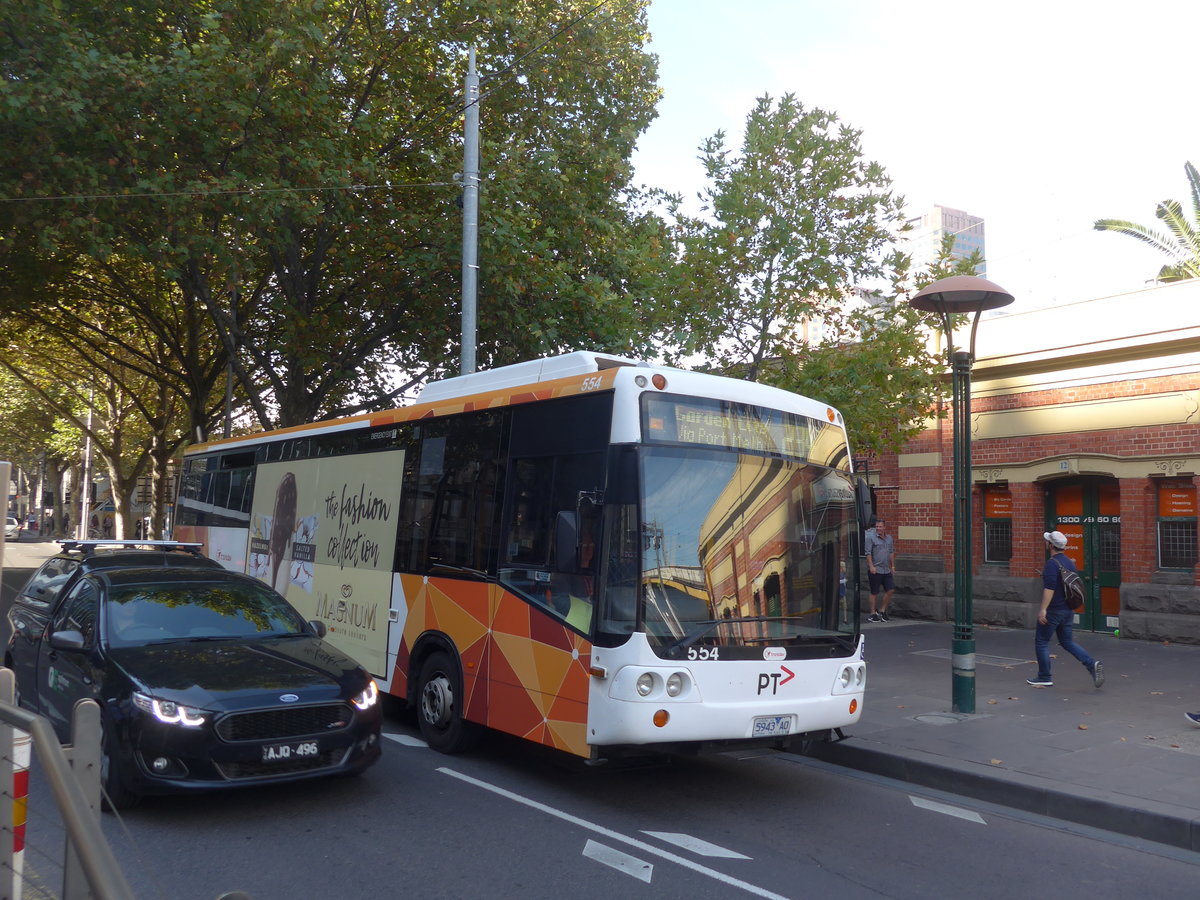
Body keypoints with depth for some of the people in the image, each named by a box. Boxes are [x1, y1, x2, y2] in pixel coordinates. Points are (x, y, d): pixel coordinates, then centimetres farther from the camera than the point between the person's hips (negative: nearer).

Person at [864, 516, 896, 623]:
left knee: (891, 590, 4)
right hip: (875, 570, -6)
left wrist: (892, 565, 17)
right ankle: (873, 614, 7)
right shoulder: (871, 537, -8)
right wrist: (871, 566, -18)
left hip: (886, 570, 6)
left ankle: (882, 610, 18)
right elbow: (868, 553, -12)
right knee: (874, 592, -1)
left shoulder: (889, 538, 12)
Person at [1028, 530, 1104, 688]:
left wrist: (1043, 609, -28)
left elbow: (1049, 587, -26)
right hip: (1068, 610, 8)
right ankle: (1092, 664, -4)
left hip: (1054, 610, -8)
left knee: (1041, 641, 5)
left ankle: (1044, 678, 10)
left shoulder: (1052, 563, -17)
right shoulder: (1069, 562, 11)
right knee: (1067, 642, 15)